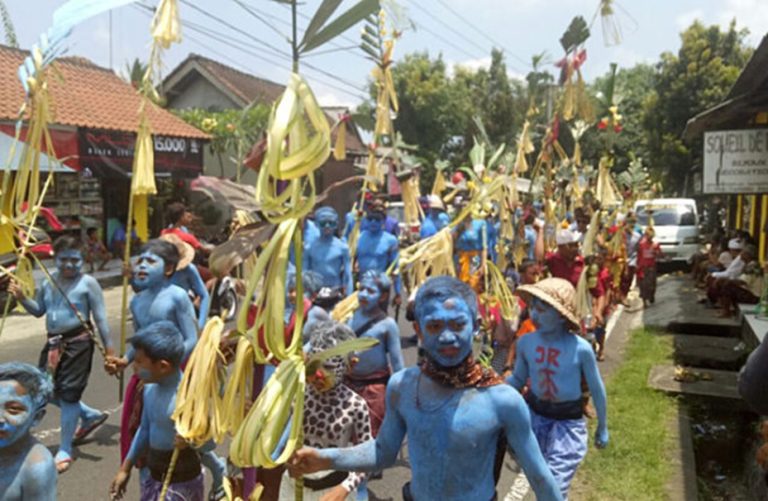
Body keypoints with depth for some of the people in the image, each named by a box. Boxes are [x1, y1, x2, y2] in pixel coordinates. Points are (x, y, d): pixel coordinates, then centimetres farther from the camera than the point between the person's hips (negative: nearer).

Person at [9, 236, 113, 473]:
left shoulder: (88, 283, -11)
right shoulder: (48, 281, 7)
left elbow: (100, 318, -9)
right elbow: (38, 311, 16)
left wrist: (108, 348, -10)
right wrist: (22, 297, -3)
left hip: (78, 342, -7)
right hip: (53, 342, 7)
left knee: (68, 395, -2)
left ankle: (64, 451, 13)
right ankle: (90, 415, 35)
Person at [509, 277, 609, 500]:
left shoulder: (580, 348, -22)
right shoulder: (525, 343, -13)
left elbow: (597, 389, -6)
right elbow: (518, 379, 5)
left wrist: (602, 428, 5)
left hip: (568, 422, -3)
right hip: (535, 414, 3)